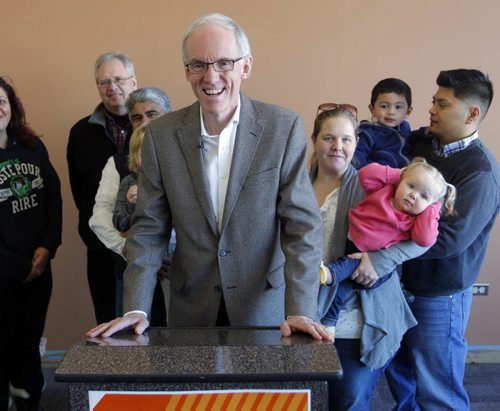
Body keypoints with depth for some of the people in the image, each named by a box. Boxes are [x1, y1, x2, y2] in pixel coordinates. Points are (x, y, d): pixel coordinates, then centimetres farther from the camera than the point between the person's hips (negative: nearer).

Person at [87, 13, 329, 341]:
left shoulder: (284, 128, -11)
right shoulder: (161, 135, -4)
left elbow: (303, 224, -13)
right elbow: (150, 228, -2)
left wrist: (300, 312, -22)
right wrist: (136, 309, -11)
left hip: (265, 310, -1)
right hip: (191, 311, 2)